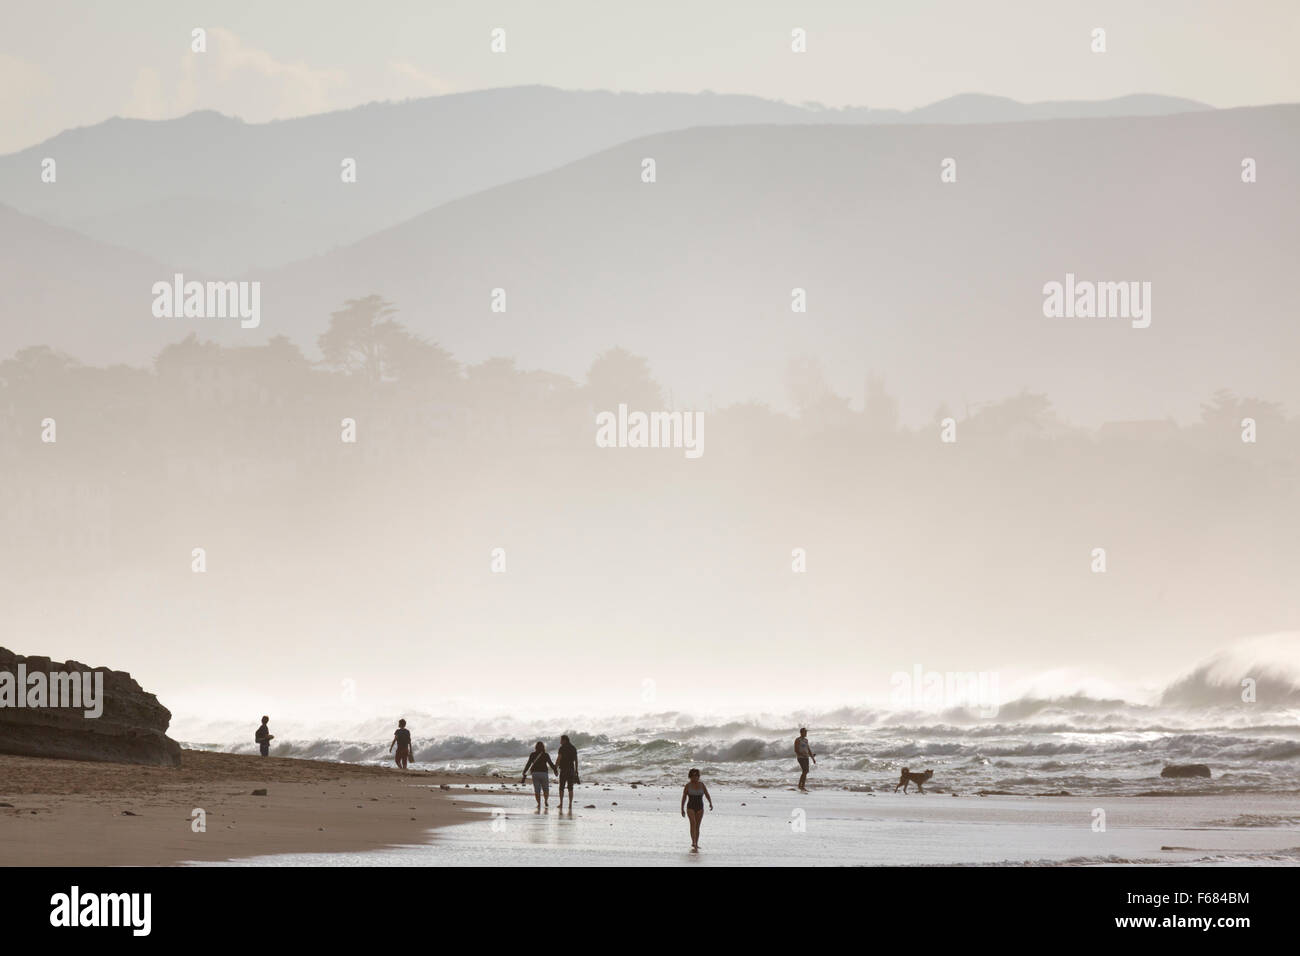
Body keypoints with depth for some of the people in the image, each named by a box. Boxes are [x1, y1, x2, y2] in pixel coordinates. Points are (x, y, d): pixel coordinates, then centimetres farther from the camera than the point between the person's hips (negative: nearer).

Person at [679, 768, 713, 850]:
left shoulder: (701, 785, 3)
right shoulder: (688, 785, -3)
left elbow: (707, 795, 3)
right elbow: (684, 798, 3)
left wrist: (710, 803, -15)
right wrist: (682, 809, 5)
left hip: (700, 808, 3)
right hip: (690, 808, -3)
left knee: (697, 826, 5)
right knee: (693, 823, -23)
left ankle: (696, 844, 12)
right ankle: (693, 842, -28)